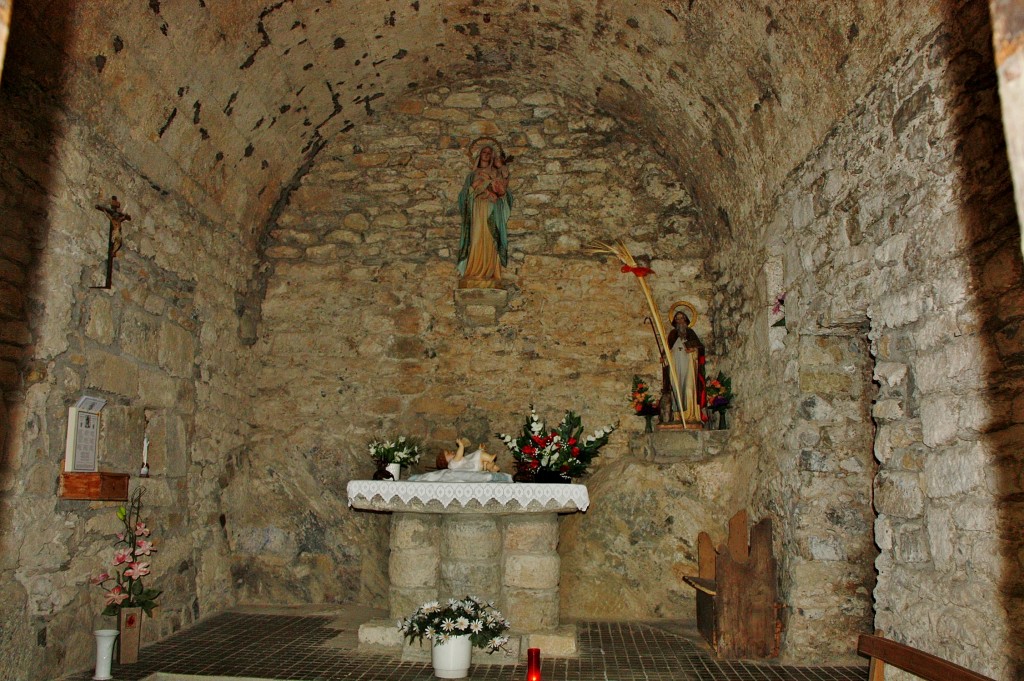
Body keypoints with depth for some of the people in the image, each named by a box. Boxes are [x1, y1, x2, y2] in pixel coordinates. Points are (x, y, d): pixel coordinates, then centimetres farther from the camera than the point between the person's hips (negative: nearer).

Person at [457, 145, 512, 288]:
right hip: (477, 210, 0)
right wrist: (477, 184, -4)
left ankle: (489, 274, -13)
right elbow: (466, 193, 10)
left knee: (490, 242, -10)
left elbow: (502, 190, 0)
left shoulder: (496, 174, 17)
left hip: (491, 212, 0)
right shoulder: (473, 175, 20)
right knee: (477, 240, -11)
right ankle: (475, 275, -15)